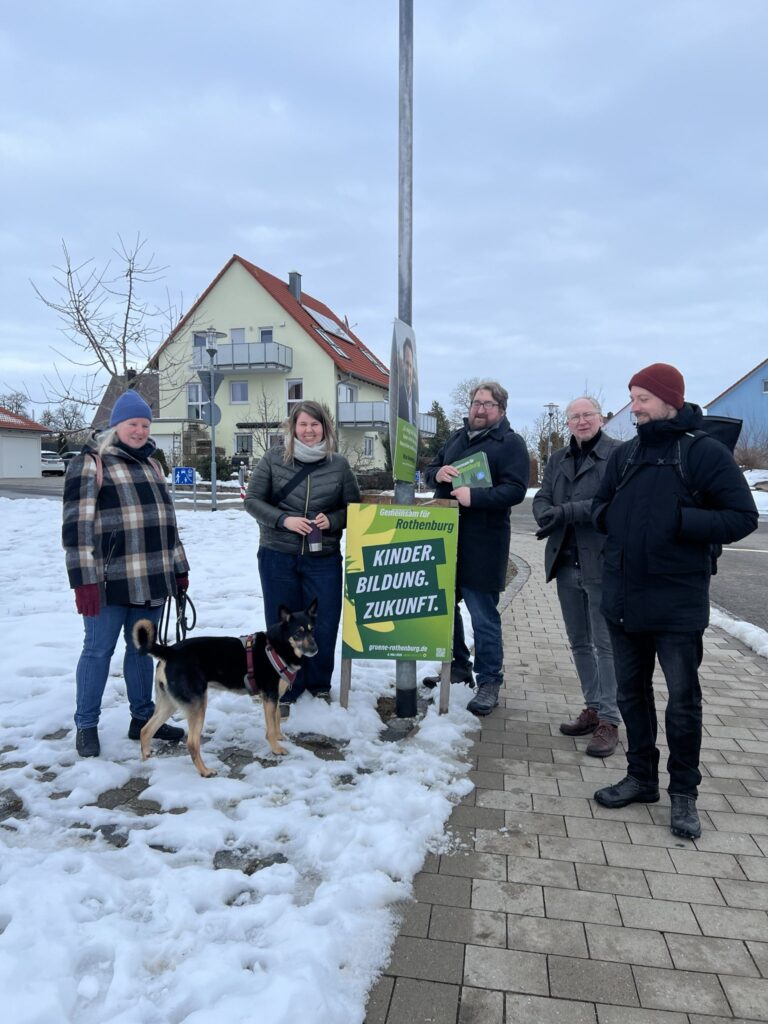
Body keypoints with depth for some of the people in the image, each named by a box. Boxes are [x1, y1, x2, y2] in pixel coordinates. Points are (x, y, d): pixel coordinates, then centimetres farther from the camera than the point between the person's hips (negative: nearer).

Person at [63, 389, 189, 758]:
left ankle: (142, 718, 27)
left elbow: (166, 519, 20)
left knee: (143, 649, 14)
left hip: (151, 578, 6)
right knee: (98, 650, 4)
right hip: (109, 580, -6)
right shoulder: (90, 463, -5)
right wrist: (84, 579, -17)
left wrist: (179, 568, 17)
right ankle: (86, 725, 20)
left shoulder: (150, 464, 16)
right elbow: (77, 526, -12)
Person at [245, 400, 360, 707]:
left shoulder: (339, 464, 0)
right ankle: (285, 690, 25)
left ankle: (319, 684, 29)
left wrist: (332, 520, -14)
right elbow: (252, 500, 0)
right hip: (278, 556, 0)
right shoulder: (274, 458, -2)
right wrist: (283, 519, -15)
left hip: (323, 558, 1)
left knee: (324, 625, 7)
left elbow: (354, 507, 6)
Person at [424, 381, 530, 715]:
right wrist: (438, 473, -4)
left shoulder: (511, 443, -5)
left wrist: (474, 497, -27)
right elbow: (429, 470, 20)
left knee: (483, 615, -1)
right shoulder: (456, 438, 16)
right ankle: (458, 665, 34)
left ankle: (489, 681, 12)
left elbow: (515, 490, -16)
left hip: (481, 544, -7)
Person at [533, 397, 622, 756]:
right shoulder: (557, 459, 15)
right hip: (566, 562, 7)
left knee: (605, 643, -1)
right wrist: (548, 517, -12)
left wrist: (565, 512, -18)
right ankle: (593, 708, 28)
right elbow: (541, 499, 10)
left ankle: (609, 720, 9)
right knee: (579, 643, 14)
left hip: (602, 562, -6)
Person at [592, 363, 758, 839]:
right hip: (623, 598, 6)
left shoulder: (705, 452, -9)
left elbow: (743, 517, -12)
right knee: (632, 692, 15)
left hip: (678, 602, -5)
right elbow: (602, 506, 20)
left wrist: (680, 521, -21)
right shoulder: (625, 454, 8)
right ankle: (641, 776, 32)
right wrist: (606, 517, -2)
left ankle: (684, 792, 26)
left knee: (683, 701, 8)